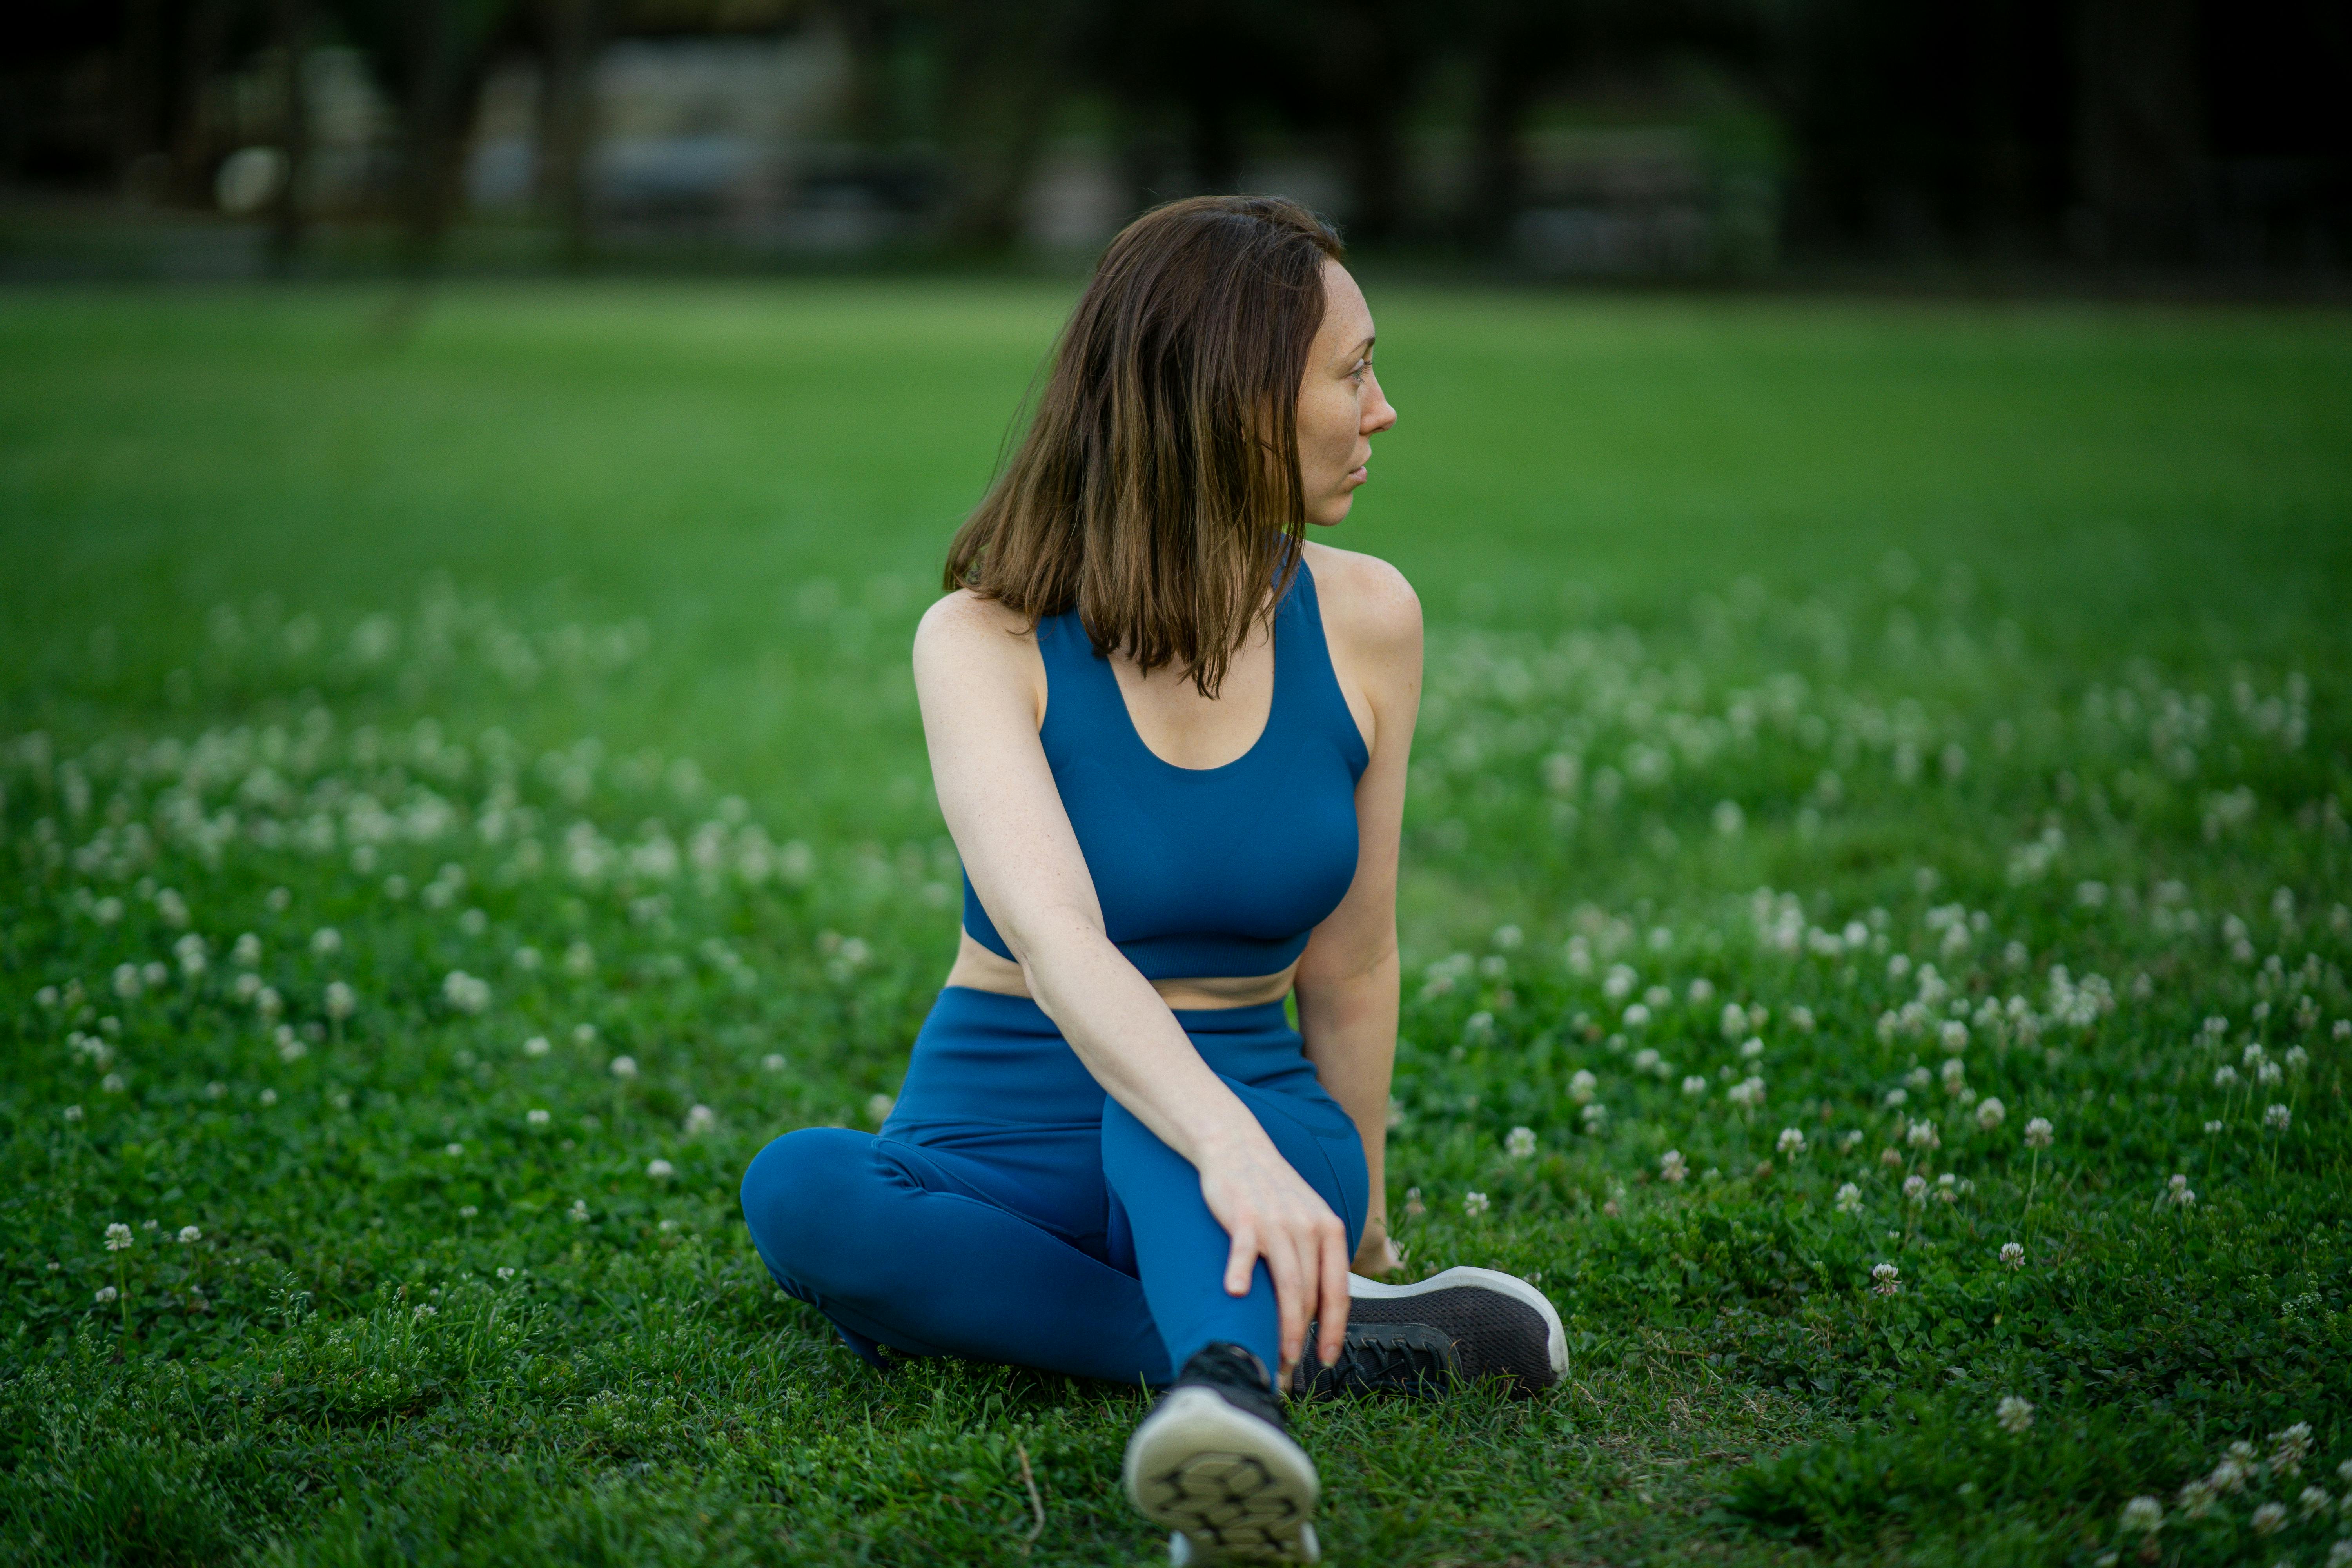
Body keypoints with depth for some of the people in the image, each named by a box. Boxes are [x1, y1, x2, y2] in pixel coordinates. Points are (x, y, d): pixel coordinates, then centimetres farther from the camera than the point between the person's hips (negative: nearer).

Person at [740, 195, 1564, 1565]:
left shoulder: (1365, 621, -2)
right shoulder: (989, 640, -13)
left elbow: (1349, 967, 9)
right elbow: (1051, 930, -31)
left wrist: (1352, 1222, 18)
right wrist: (1231, 1149, -48)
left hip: (1261, 1126, 1)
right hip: (1007, 1145, -1)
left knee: (1156, 1119, -35)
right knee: (799, 1188, -33)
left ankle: (1235, 1386, -65)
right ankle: (1313, 1348, -31)